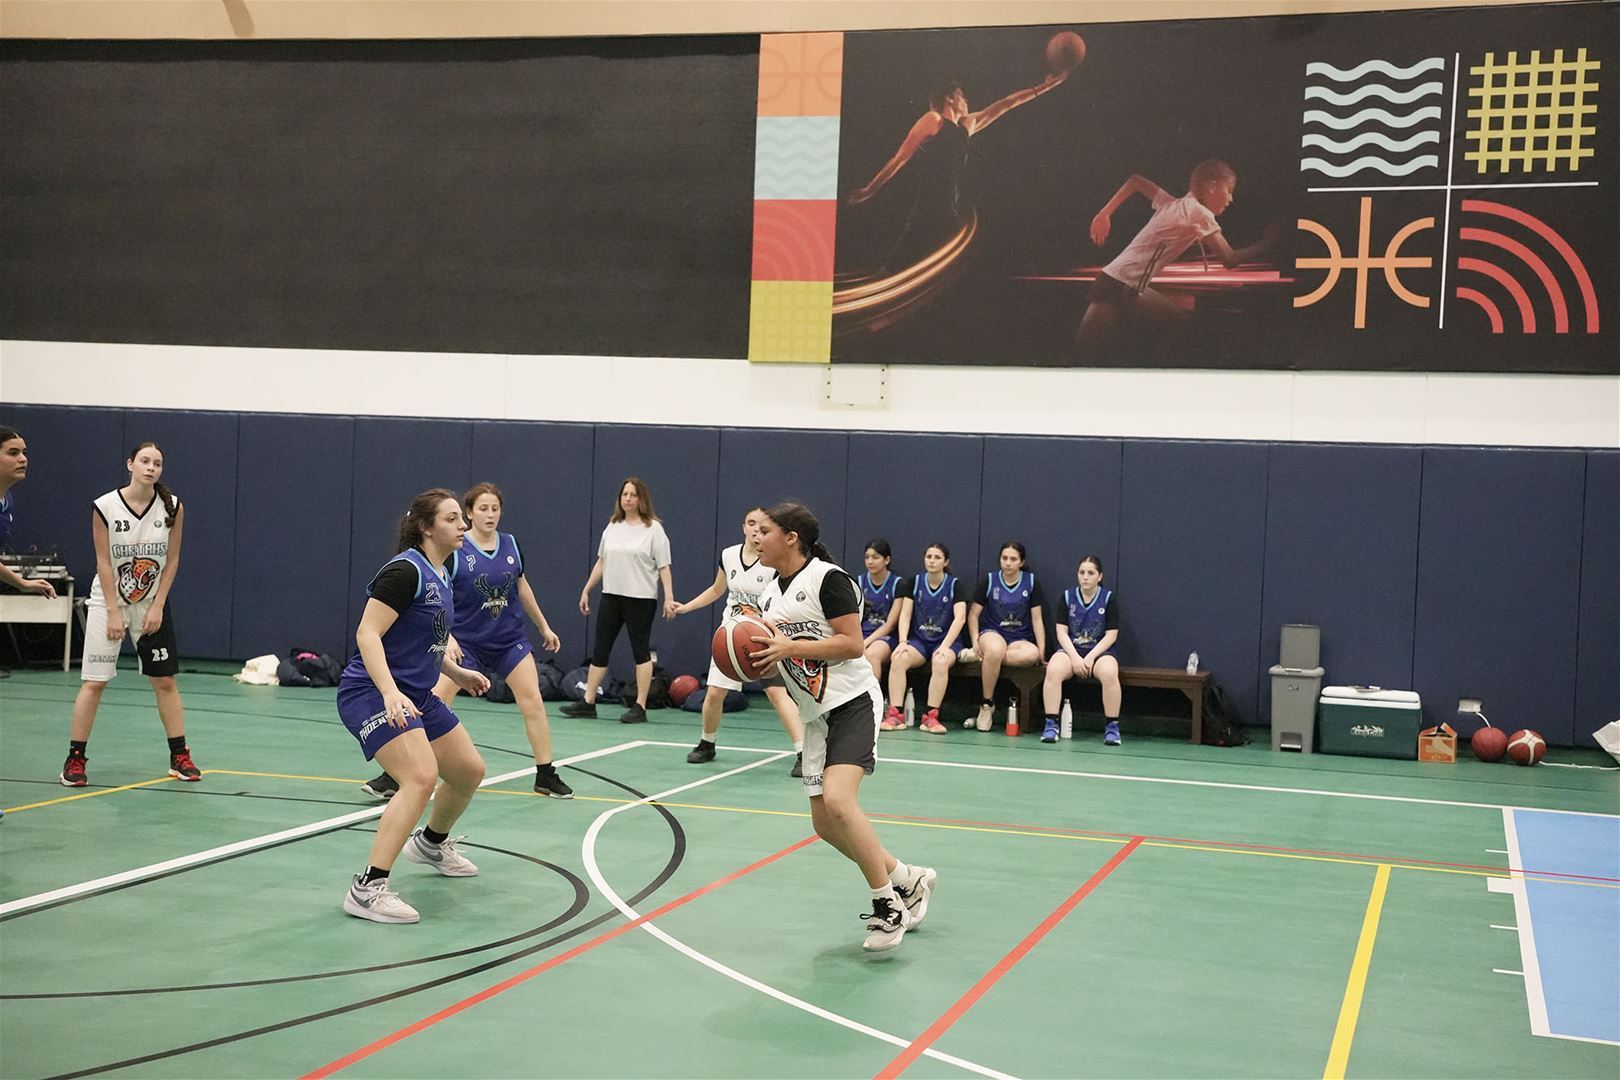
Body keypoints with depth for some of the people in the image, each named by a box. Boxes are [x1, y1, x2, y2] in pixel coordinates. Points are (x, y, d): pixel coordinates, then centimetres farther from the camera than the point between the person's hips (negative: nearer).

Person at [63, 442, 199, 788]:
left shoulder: (172, 507, -7)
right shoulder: (105, 507, -13)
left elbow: (172, 560, -2)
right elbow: (104, 563, -11)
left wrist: (157, 607, -8)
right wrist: (114, 613, -13)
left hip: (152, 604, 2)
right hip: (108, 602, -2)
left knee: (165, 680, 4)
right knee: (94, 682, -4)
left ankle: (179, 756, 12)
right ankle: (75, 759, 5)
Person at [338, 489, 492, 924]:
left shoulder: (440, 577, 12)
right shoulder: (406, 570, -17)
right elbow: (367, 634, -23)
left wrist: (456, 672, 19)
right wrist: (390, 693, -33)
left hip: (415, 696, 10)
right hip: (372, 694, -10)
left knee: (469, 770, 17)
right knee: (421, 777, -27)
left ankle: (432, 843, 45)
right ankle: (368, 889, -25)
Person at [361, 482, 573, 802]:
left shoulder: (511, 545, 1)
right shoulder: (454, 550, -12)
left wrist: (544, 626, 20)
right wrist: (447, 637, -27)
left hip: (510, 640, 4)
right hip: (466, 641, -3)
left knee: (533, 701, -4)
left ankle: (546, 776, 9)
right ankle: (394, 777, -1)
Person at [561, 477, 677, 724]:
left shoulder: (653, 528, -4)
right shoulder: (612, 527, 12)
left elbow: (663, 567, -8)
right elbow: (602, 562, 19)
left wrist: (669, 597, -16)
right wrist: (586, 590, 18)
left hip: (641, 599, -6)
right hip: (611, 595, 6)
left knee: (641, 650, -1)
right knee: (600, 649, 6)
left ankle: (640, 707, 3)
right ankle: (588, 702, 13)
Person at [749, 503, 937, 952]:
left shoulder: (827, 578, -12)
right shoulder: (770, 595, 13)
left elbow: (852, 644, -18)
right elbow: (777, 657, 21)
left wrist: (790, 646, -22)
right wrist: (755, 655, -1)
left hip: (852, 702, -9)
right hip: (816, 713, 9)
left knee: (837, 800, -26)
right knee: (825, 823, 6)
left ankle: (888, 905, -12)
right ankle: (909, 881, 23)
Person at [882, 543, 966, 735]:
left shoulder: (954, 585, -1)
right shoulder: (914, 582, 7)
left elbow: (960, 618, -10)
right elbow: (905, 615, 2)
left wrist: (945, 646, -21)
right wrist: (903, 642, -14)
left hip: (945, 641, -2)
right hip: (918, 639, 2)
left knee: (941, 662, -37)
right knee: (898, 658, -30)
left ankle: (931, 717, -32)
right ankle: (895, 715, -30)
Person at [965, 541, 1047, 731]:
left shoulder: (1031, 582, 4)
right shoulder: (990, 580, 3)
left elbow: (1037, 619, 5)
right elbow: (973, 615, 8)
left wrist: (1042, 651, -2)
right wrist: (975, 642, -7)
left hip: (1020, 639, 1)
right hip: (992, 633, -1)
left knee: (1032, 654, -36)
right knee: (995, 649, -39)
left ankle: (985, 656, -21)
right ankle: (986, 704, -22)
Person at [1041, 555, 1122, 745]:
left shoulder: (1109, 598, 2)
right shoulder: (1067, 596, 6)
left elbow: (1111, 635, -2)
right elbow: (1061, 632, 1)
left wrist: (1090, 658, -15)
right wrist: (1075, 657, -14)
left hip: (1100, 651, -1)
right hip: (1070, 650, 1)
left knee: (1109, 673, -35)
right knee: (1054, 670, -33)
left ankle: (1112, 727, -22)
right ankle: (1051, 724, -26)